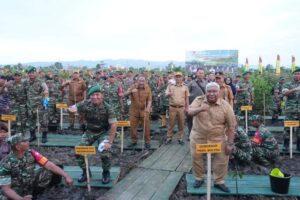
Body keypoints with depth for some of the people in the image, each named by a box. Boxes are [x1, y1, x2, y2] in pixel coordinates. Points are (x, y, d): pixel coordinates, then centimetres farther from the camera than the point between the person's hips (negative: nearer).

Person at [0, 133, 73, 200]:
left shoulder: (31, 153, -15)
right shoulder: (6, 164, -23)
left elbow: (49, 165, -18)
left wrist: (66, 176, -27)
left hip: (31, 186, 3)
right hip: (16, 193, -3)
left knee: (55, 174, -12)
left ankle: (33, 193, 9)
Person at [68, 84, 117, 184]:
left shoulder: (107, 108, -22)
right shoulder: (85, 104, -15)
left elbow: (114, 125, -22)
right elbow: (72, 108, -13)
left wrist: (110, 142, -24)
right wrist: (71, 109, -39)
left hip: (104, 132, -3)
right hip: (89, 132, 4)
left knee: (105, 153, -20)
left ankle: (106, 173, 11)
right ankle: (86, 171, 22)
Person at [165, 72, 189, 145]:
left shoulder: (185, 87, 8)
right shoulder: (170, 86, 6)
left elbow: (187, 98, 9)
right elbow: (166, 93, -8)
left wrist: (187, 107, 4)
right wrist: (169, 93, -32)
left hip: (182, 108, 1)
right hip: (172, 107, -1)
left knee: (181, 124, 6)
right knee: (171, 123, 4)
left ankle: (180, 138, 16)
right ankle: (169, 138, 13)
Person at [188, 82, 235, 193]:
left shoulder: (225, 106, -11)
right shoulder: (199, 100, -7)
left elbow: (231, 126, -7)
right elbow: (190, 112, -22)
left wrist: (230, 144, -9)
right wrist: (200, 109, -43)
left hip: (218, 138, 0)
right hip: (198, 137, 1)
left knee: (222, 160, 5)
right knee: (196, 158, 10)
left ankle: (219, 181, 27)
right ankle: (199, 178, 34)